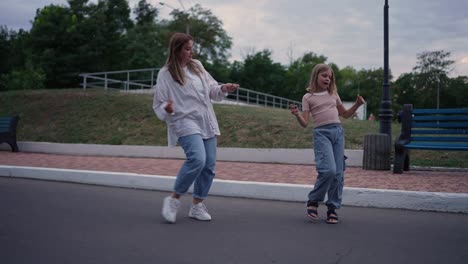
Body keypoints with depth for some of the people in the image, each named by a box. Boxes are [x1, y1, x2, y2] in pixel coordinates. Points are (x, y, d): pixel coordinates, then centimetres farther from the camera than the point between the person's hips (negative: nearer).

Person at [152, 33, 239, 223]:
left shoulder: (197, 66, 11)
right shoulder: (165, 74, -5)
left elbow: (211, 90, 19)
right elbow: (158, 104, -4)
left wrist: (223, 89, -1)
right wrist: (167, 108, -26)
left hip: (207, 123, 7)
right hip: (185, 122, -6)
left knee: (209, 164, 3)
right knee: (197, 159, -26)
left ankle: (197, 205, 18)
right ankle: (173, 200, -6)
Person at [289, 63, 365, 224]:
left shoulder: (333, 95, 17)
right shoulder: (308, 97, 5)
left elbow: (345, 114, 26)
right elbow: (305, 123, -1)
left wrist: (357, 105, 10)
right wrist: (297, 115, -20)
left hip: (338, 132, 5)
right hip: (321, 133, -5)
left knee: (338, 173, 0)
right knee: (328, 169, -21)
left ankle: (333, 208, 13)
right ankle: (313, 201, 1)